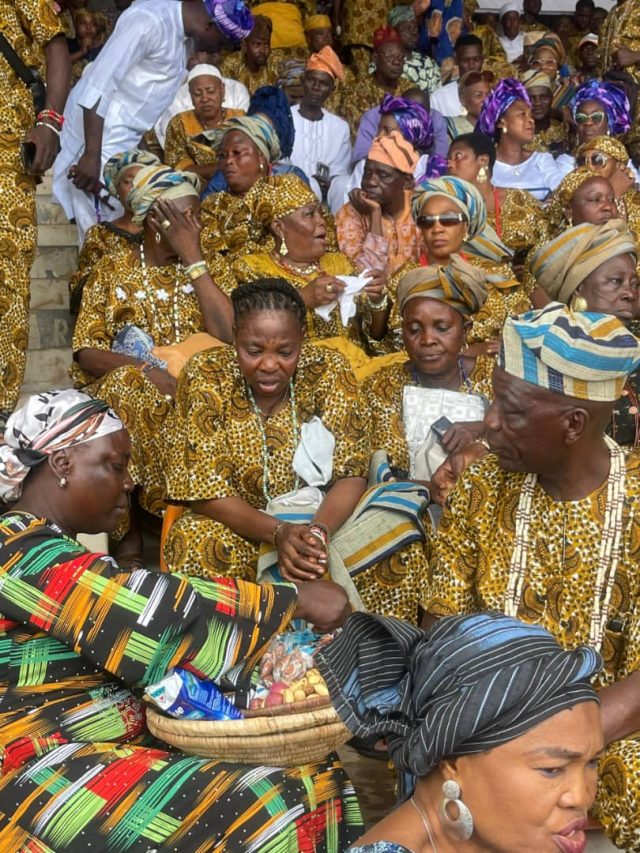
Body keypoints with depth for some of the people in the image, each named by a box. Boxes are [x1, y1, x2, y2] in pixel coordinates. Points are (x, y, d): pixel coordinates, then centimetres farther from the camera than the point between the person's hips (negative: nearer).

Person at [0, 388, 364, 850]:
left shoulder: (59, 549, 18)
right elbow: (153, 613, -23)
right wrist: (294, 600, -17)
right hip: (45, 779, -9)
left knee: (312, 777, -5)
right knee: (269, 815, -25)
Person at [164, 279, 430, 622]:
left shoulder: (327, 369, -11)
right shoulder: (206, 376, -14)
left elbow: (351, 474, -10)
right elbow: (206, 491, -15)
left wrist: (317, 530, -31)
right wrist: (278, 532, -32)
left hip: (323, 518, 1)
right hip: (240, 525, -1)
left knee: (401, 540, -24)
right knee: (193, 543, -32)